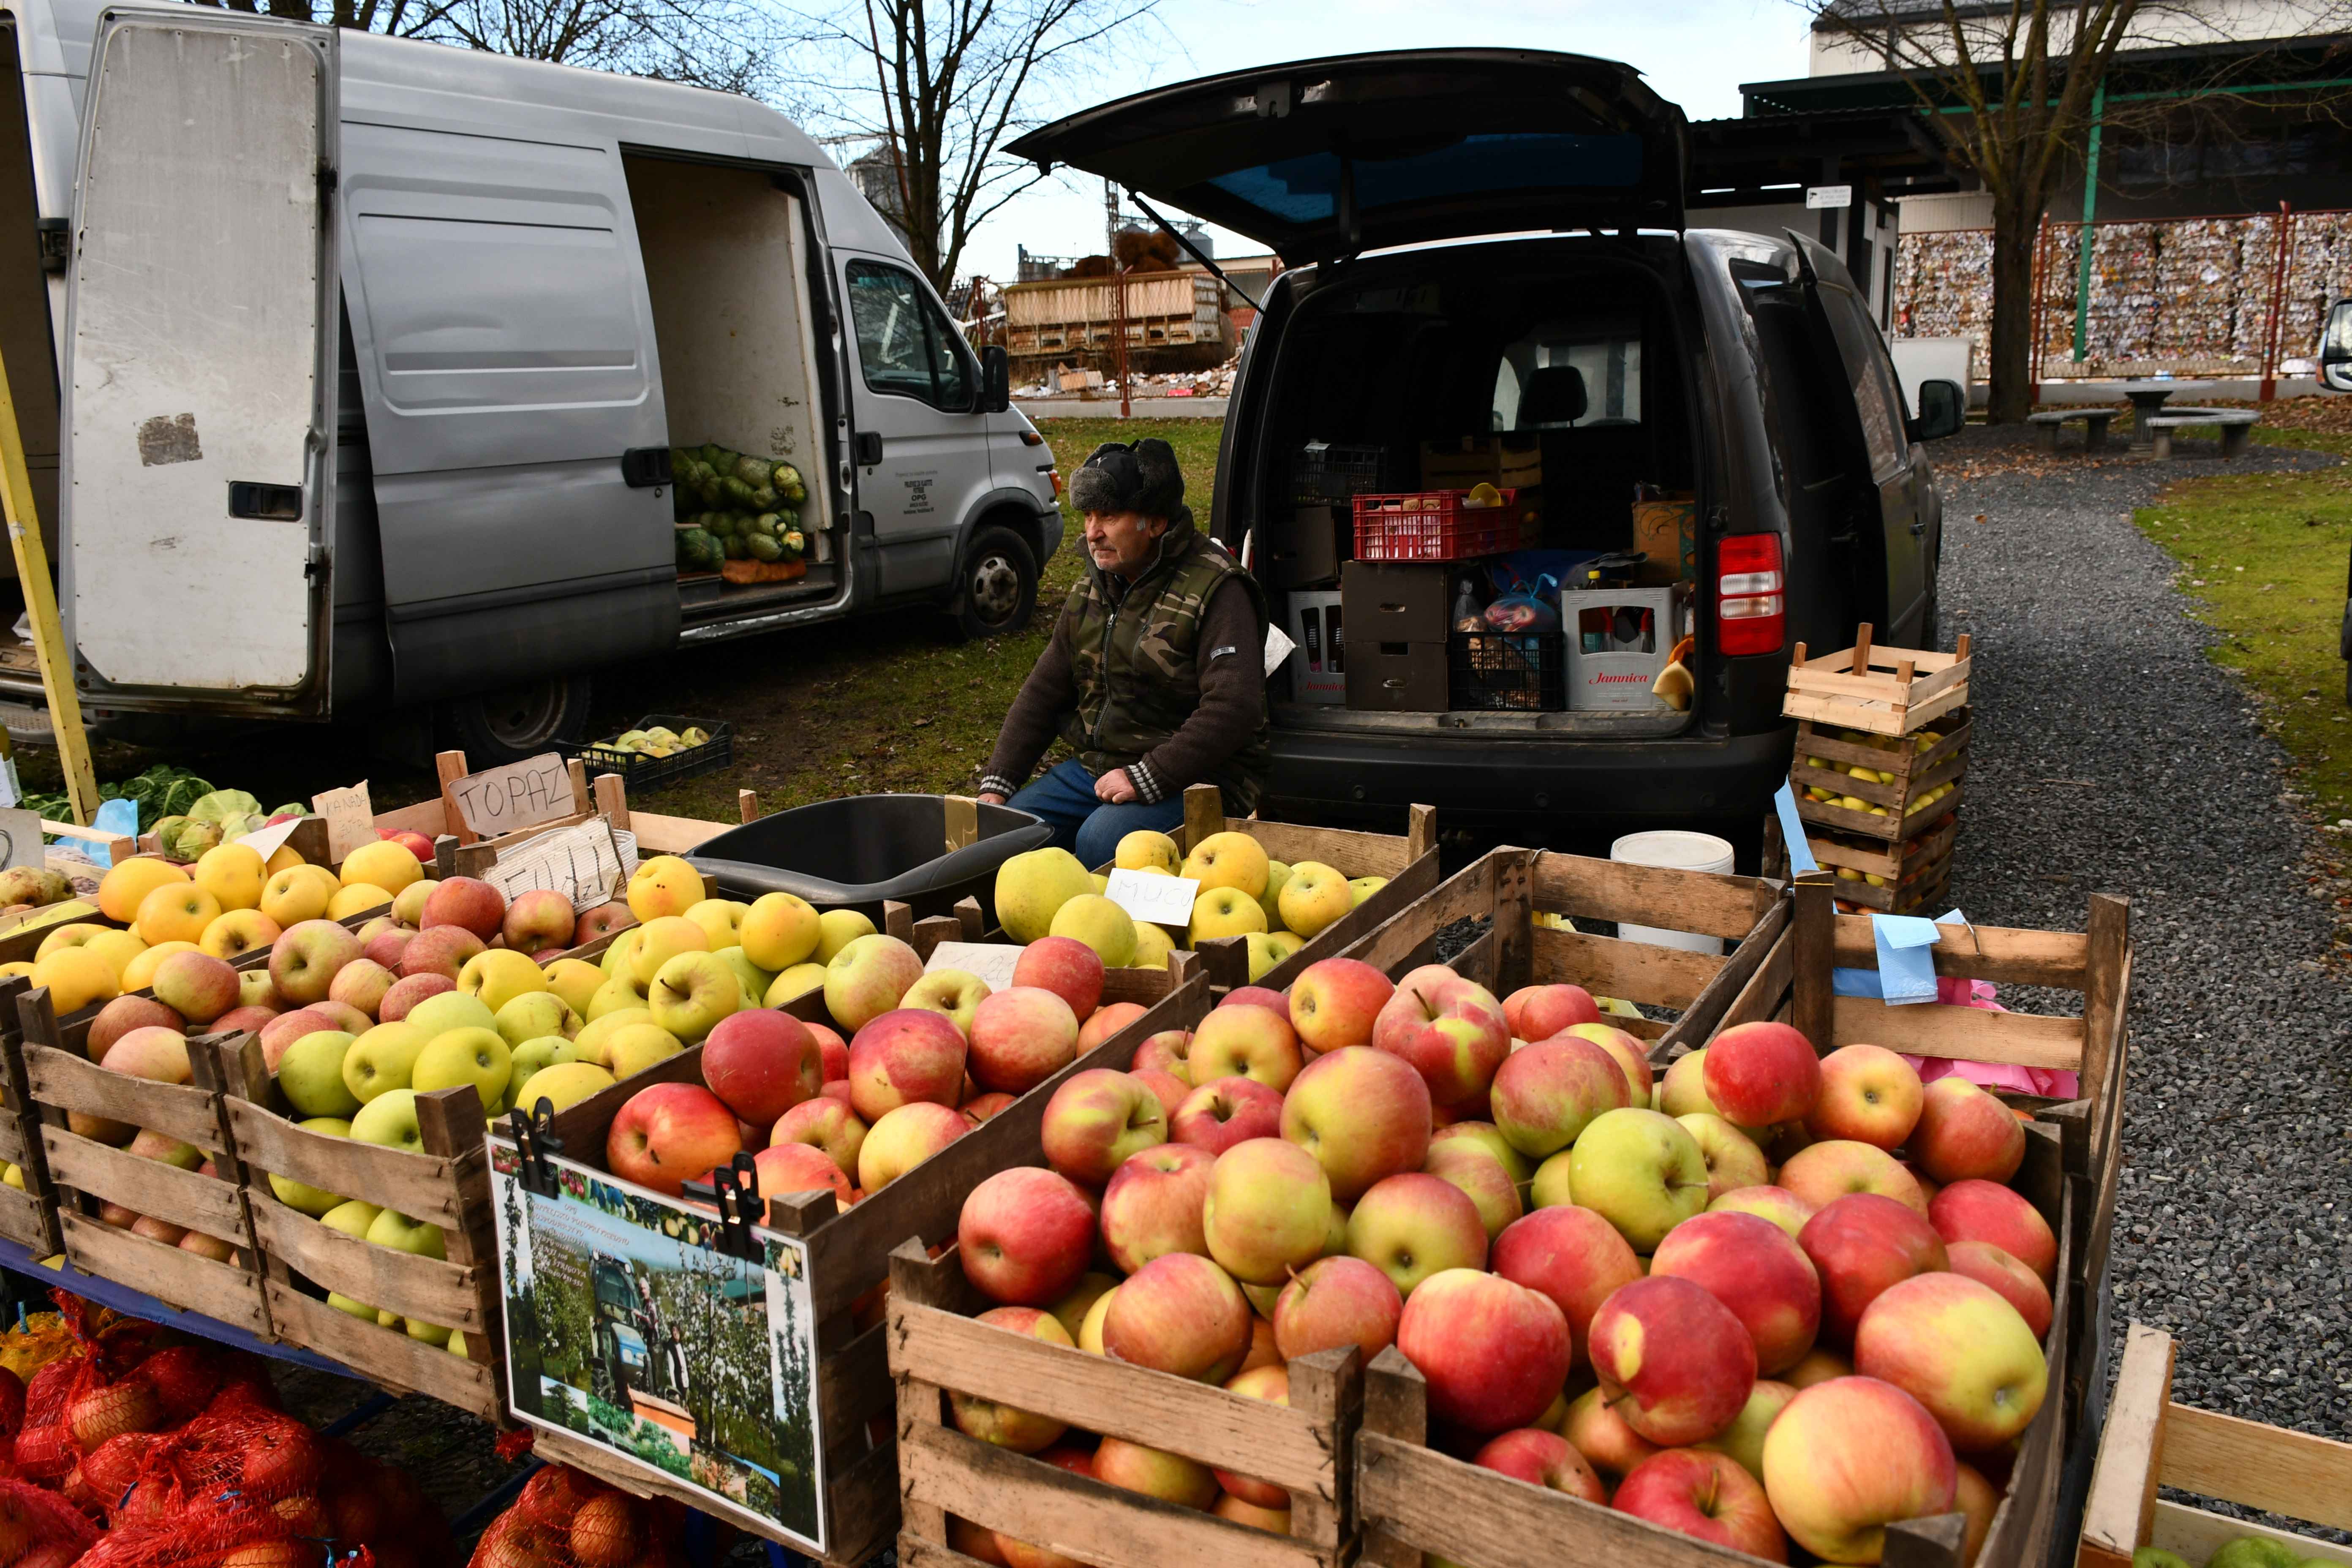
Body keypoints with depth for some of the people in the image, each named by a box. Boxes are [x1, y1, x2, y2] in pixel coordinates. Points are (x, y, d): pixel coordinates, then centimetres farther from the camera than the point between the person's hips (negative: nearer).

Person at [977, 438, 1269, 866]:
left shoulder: (1215, 590, -13)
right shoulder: (1091, 590, 12)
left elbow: (1233, 709, -22)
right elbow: (1042, 693, 15)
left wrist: (1146, 778, -26)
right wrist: (996, 784, 5)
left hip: (1190, 779, -7)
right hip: (1094, 767, 7)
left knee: (1102, 840, -32)